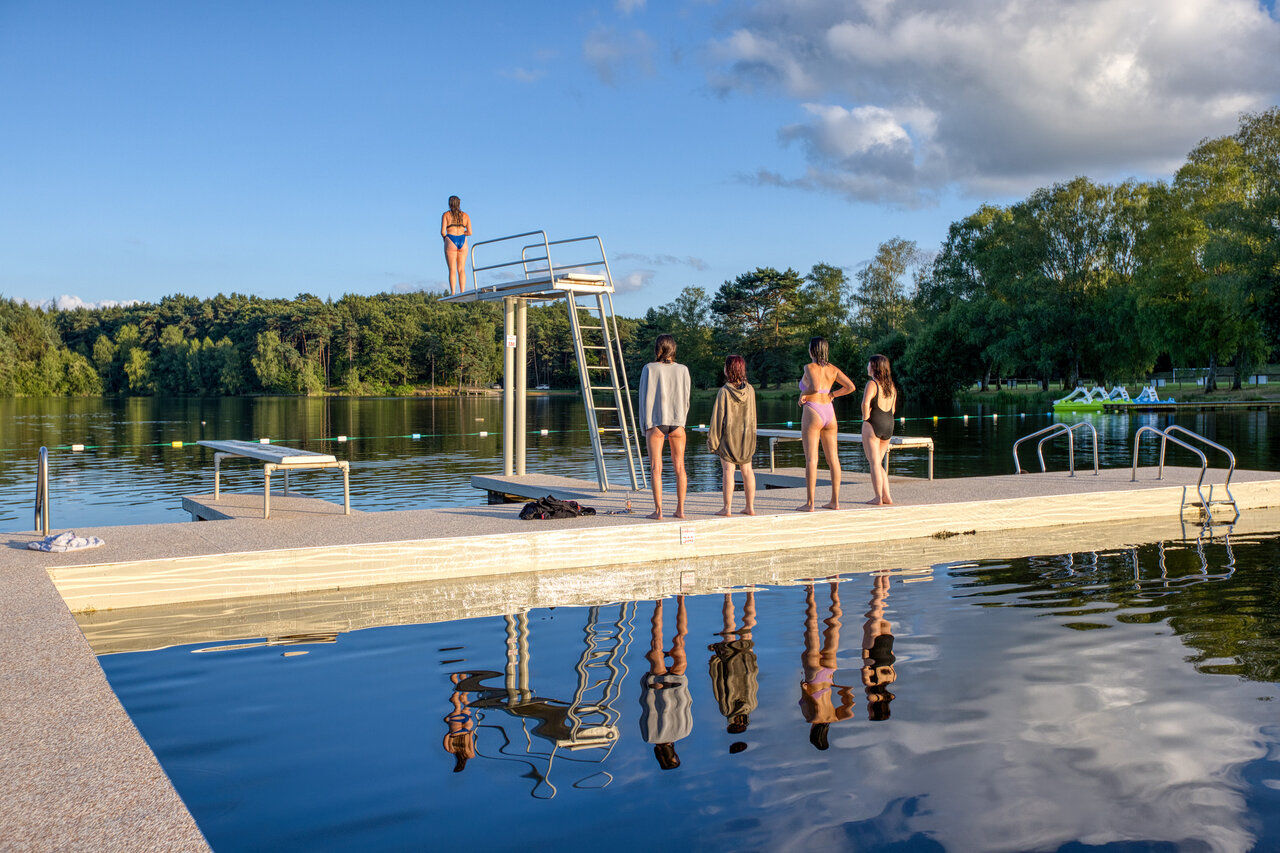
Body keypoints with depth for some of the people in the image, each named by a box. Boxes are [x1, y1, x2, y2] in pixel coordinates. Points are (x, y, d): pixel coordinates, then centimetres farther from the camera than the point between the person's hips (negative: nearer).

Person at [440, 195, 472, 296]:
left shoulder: (446, 214, 1)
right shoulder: (465, 215, 9)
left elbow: (442, 231, -6)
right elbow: (469, 232, 4)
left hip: (451, 242, -2)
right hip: (463, 242, 2)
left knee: (452, 270, -2)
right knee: (461, 269, 6)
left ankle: (453, 294, -10)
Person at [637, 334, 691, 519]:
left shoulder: (650, 369, -5)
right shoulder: (683, 370, 2)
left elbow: (645, 398, -3)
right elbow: (686, 399, 7)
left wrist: (644, 426, 4)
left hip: (656, 422, -2)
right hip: (677, 421, 2)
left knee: (656, 468, 0)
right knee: (679, 467, 9)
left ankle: (658, 510, -4)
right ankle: (680, 509, 10)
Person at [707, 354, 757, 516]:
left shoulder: (724, 391, -15)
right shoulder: (750, 390, -1)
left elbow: (718, 416, -11)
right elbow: (753, 415, 7)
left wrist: (712, 439, -4)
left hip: (728, 435, -5)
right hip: (746, 434, 5)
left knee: (728, 470, -2)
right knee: (747, 470, 9)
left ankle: (727, 508, -1)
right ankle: (750, 507, 12)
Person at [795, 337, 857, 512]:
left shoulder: (810, 367, -9)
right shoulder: (832, 369, 8)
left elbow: (815, 387, -26)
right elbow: (850, 387, 4)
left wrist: (803, 393, -8)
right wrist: (831, 395, 13)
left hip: (812, 413, -6)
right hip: (829, 413, 6)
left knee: (811, 459, -5)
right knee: (833, 458, 8)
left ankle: (809, 504, -5)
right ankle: (835, 501, 11)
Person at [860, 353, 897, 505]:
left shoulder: (872, 383, -12)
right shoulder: (891, 386, 13)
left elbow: (865, 403, -27)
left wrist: (865, 417, -13)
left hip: (872, 425, -7)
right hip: (889, 425, 7)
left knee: (874, 463, -2)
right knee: (878, 463, 16)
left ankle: (878, 498, -3)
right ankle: (887, 497, 12)